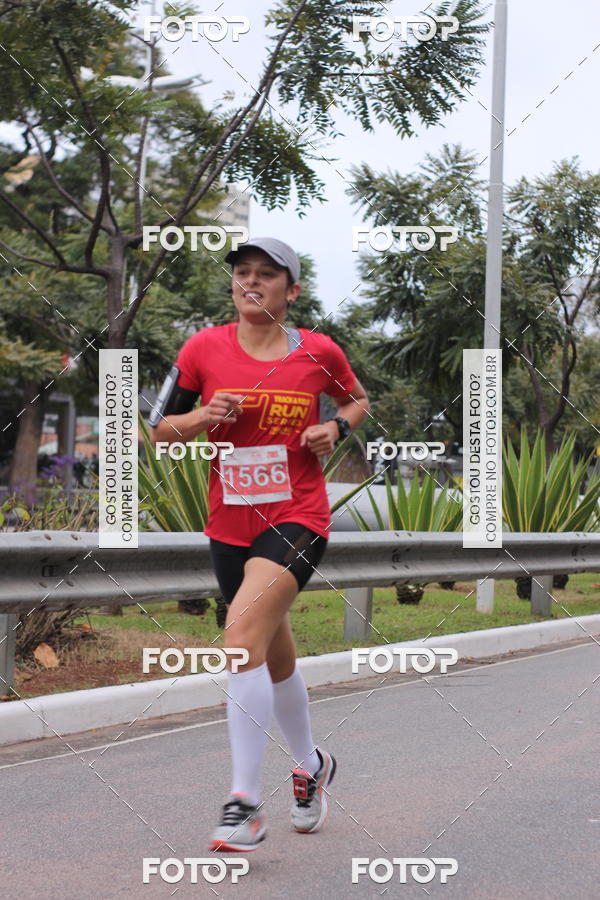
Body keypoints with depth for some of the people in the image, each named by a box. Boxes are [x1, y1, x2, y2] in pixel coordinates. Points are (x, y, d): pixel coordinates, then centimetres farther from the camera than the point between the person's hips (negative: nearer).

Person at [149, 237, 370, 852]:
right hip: (229, 522, 4)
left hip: (297, 518, -4)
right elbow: (159, 428, 7)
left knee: (243, 632, -25)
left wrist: (337, 428, -3)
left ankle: (245, 804, -18)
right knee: (275, 658, 17)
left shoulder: (319, 351, -2)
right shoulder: (203, 348, 0)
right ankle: (311, 766, 43)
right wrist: (201, 417, -13)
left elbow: (357, 399, 18)